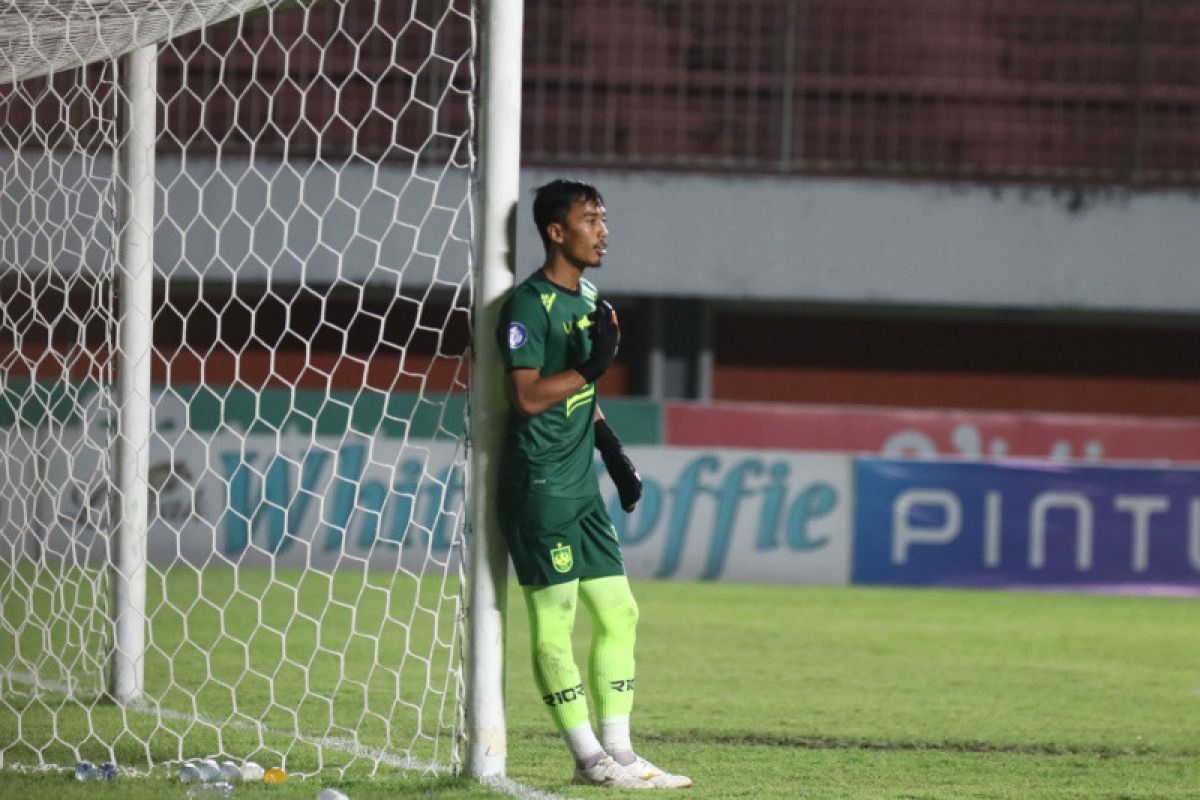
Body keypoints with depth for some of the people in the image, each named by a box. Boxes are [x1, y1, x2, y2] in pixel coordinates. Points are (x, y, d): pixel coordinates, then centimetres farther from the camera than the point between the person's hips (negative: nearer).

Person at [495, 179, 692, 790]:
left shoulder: (586, 298, 16)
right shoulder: (529, 304, -12)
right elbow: (528, 396, -20)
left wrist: (613, 454, 21)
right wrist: (593, 366, -20)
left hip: (580, 487, 9)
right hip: (539, 485, -9)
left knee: (618, 613, 8)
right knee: (553, 621, -5)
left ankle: (616, 751, 12)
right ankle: (591, 759, -5)